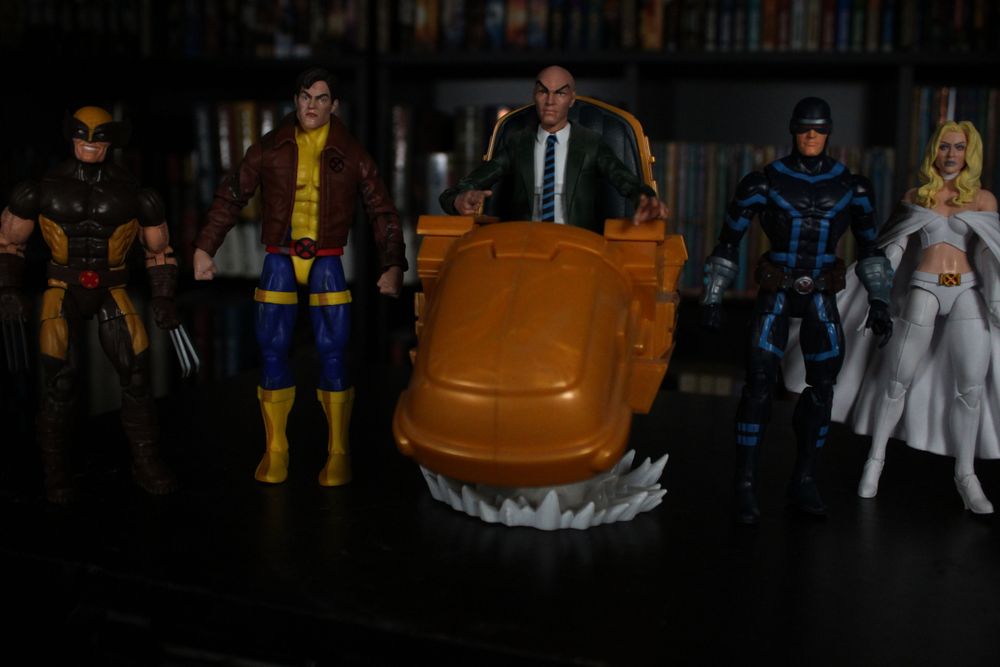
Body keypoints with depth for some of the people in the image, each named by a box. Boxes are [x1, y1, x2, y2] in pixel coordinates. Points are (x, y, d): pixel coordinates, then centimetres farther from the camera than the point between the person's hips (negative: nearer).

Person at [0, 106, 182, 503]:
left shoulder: (131, 192, 1)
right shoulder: (45, 187, -2)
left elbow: (158, 248, 11)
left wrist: (164, 299, 3)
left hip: (111, 292, 1)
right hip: (63, 291, -1)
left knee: (136, 374, -7)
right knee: (60, 378, -11)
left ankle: (145, 463, 8)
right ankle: (56, 475, 5)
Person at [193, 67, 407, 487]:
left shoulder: (350, 154, 4)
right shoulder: (270, 148, 6)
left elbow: (382, 212, 7)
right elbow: (230, 197, 10)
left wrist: (393, 266, -1)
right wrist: (204, 248, 6)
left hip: (327, 263, -1)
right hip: (280, 261, 1)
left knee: (333, 354, -6)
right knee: (273, 353, 0)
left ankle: (338, 453, 4)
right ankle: (275, 451, 11)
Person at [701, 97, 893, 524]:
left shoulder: (850, 186, 2)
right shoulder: (766, 182, -6)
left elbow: (869, 246, 11)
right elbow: (729, 241, -1)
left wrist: (879, 300, 6)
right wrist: (712, 297, -3)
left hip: (821, 296, 3)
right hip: (775, 292, -3)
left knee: (822, 387, 3)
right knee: (759, 384, -12)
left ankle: (804, 482, 16)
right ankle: (746, 486, -6)